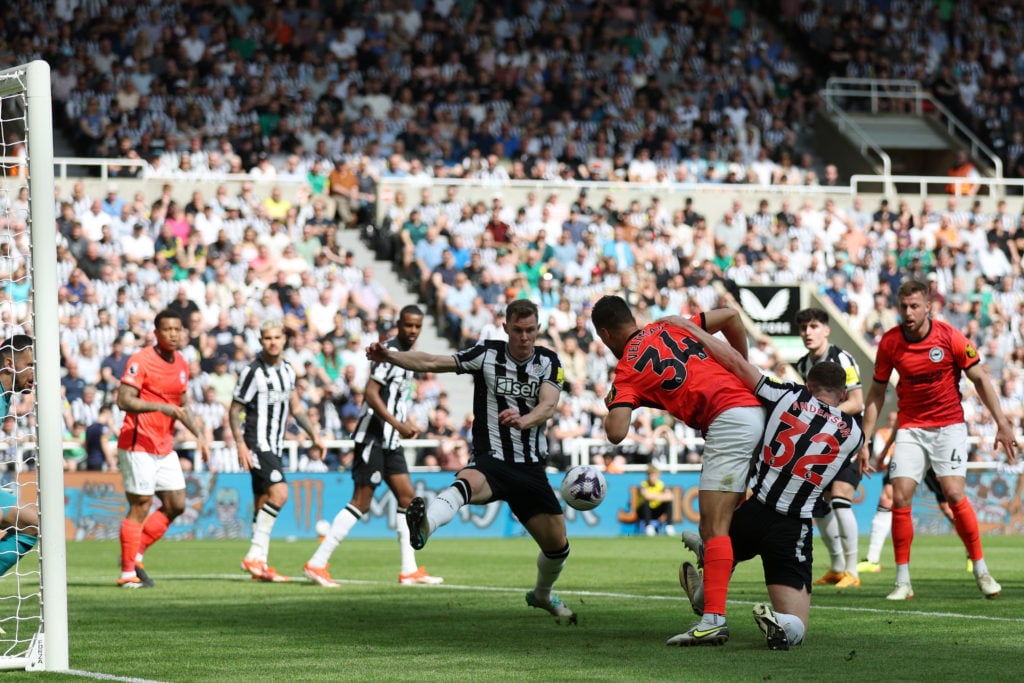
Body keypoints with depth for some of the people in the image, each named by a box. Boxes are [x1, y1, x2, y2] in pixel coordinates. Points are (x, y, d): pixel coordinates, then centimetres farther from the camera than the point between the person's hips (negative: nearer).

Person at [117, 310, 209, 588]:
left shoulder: (182, 364, 12)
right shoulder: (141, 361, -12)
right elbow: (123, 400, -20)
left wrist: (199, 435, 14)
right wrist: (159, 407, -30)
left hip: (165, 447, 8)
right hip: (138, 445, -8)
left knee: (176, 504, 8)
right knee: (141, 506, -7)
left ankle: (135, 555, 20)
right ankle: (128, 572, 1)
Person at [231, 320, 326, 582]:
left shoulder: (287, 370, 11)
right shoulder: (253, 372, -11)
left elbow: (296, 407, 22)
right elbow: (234, 410, -8)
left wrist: (314, 435, 15)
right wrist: (240, 444, -17)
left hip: (274, 447, 8)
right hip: (257, 445, -8)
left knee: (263, 505, 8)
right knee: (279, 492, -22)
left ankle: (259, 564, 10)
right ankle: (255, 556, -19)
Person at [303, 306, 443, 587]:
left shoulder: (408, 355, 16)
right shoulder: (389, 351, -13)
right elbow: (371, 393, -21)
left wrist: (409, 422, 16)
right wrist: (398, 424, -25)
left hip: (390, 440, 10)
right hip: (373, 435, -10)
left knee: (407, 496, 7)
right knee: (361, 502, -10)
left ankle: (409, 570, 11)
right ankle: (317, 563, -8)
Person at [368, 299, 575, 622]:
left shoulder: (548, 362, 2)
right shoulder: (486, 354, -2)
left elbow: (548, 405, -16)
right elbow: (431, 362, -10)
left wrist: (524, 419, -39)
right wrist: (389, 355, -27)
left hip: (531, 468, 3)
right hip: (490, 461, -3)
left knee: (557, 546, 9)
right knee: (467, 483, -40)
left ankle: (542, 595, 41)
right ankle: (424, 526, -70)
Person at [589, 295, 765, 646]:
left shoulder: (627, 371, 2)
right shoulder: (669, 327, 20)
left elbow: (616, 433, -10)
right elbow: (730, 317, 18)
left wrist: (611, 404, 14)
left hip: (729, 419, -8)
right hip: (756, 405, 8)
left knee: (713, 525, -13)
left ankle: (714, 619, -23)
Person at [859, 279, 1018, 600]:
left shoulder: (950, 337, -13)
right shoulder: (889, 343, -6)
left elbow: (980, 379, -3)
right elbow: (876, 393, 4)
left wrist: (1001, 423, -7)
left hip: (949, 425, -2)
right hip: (910, 427, 2)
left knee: (954, 495, -16)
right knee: (900, 498, -10)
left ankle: (982, 572, -1)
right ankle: (902, 582, -1)